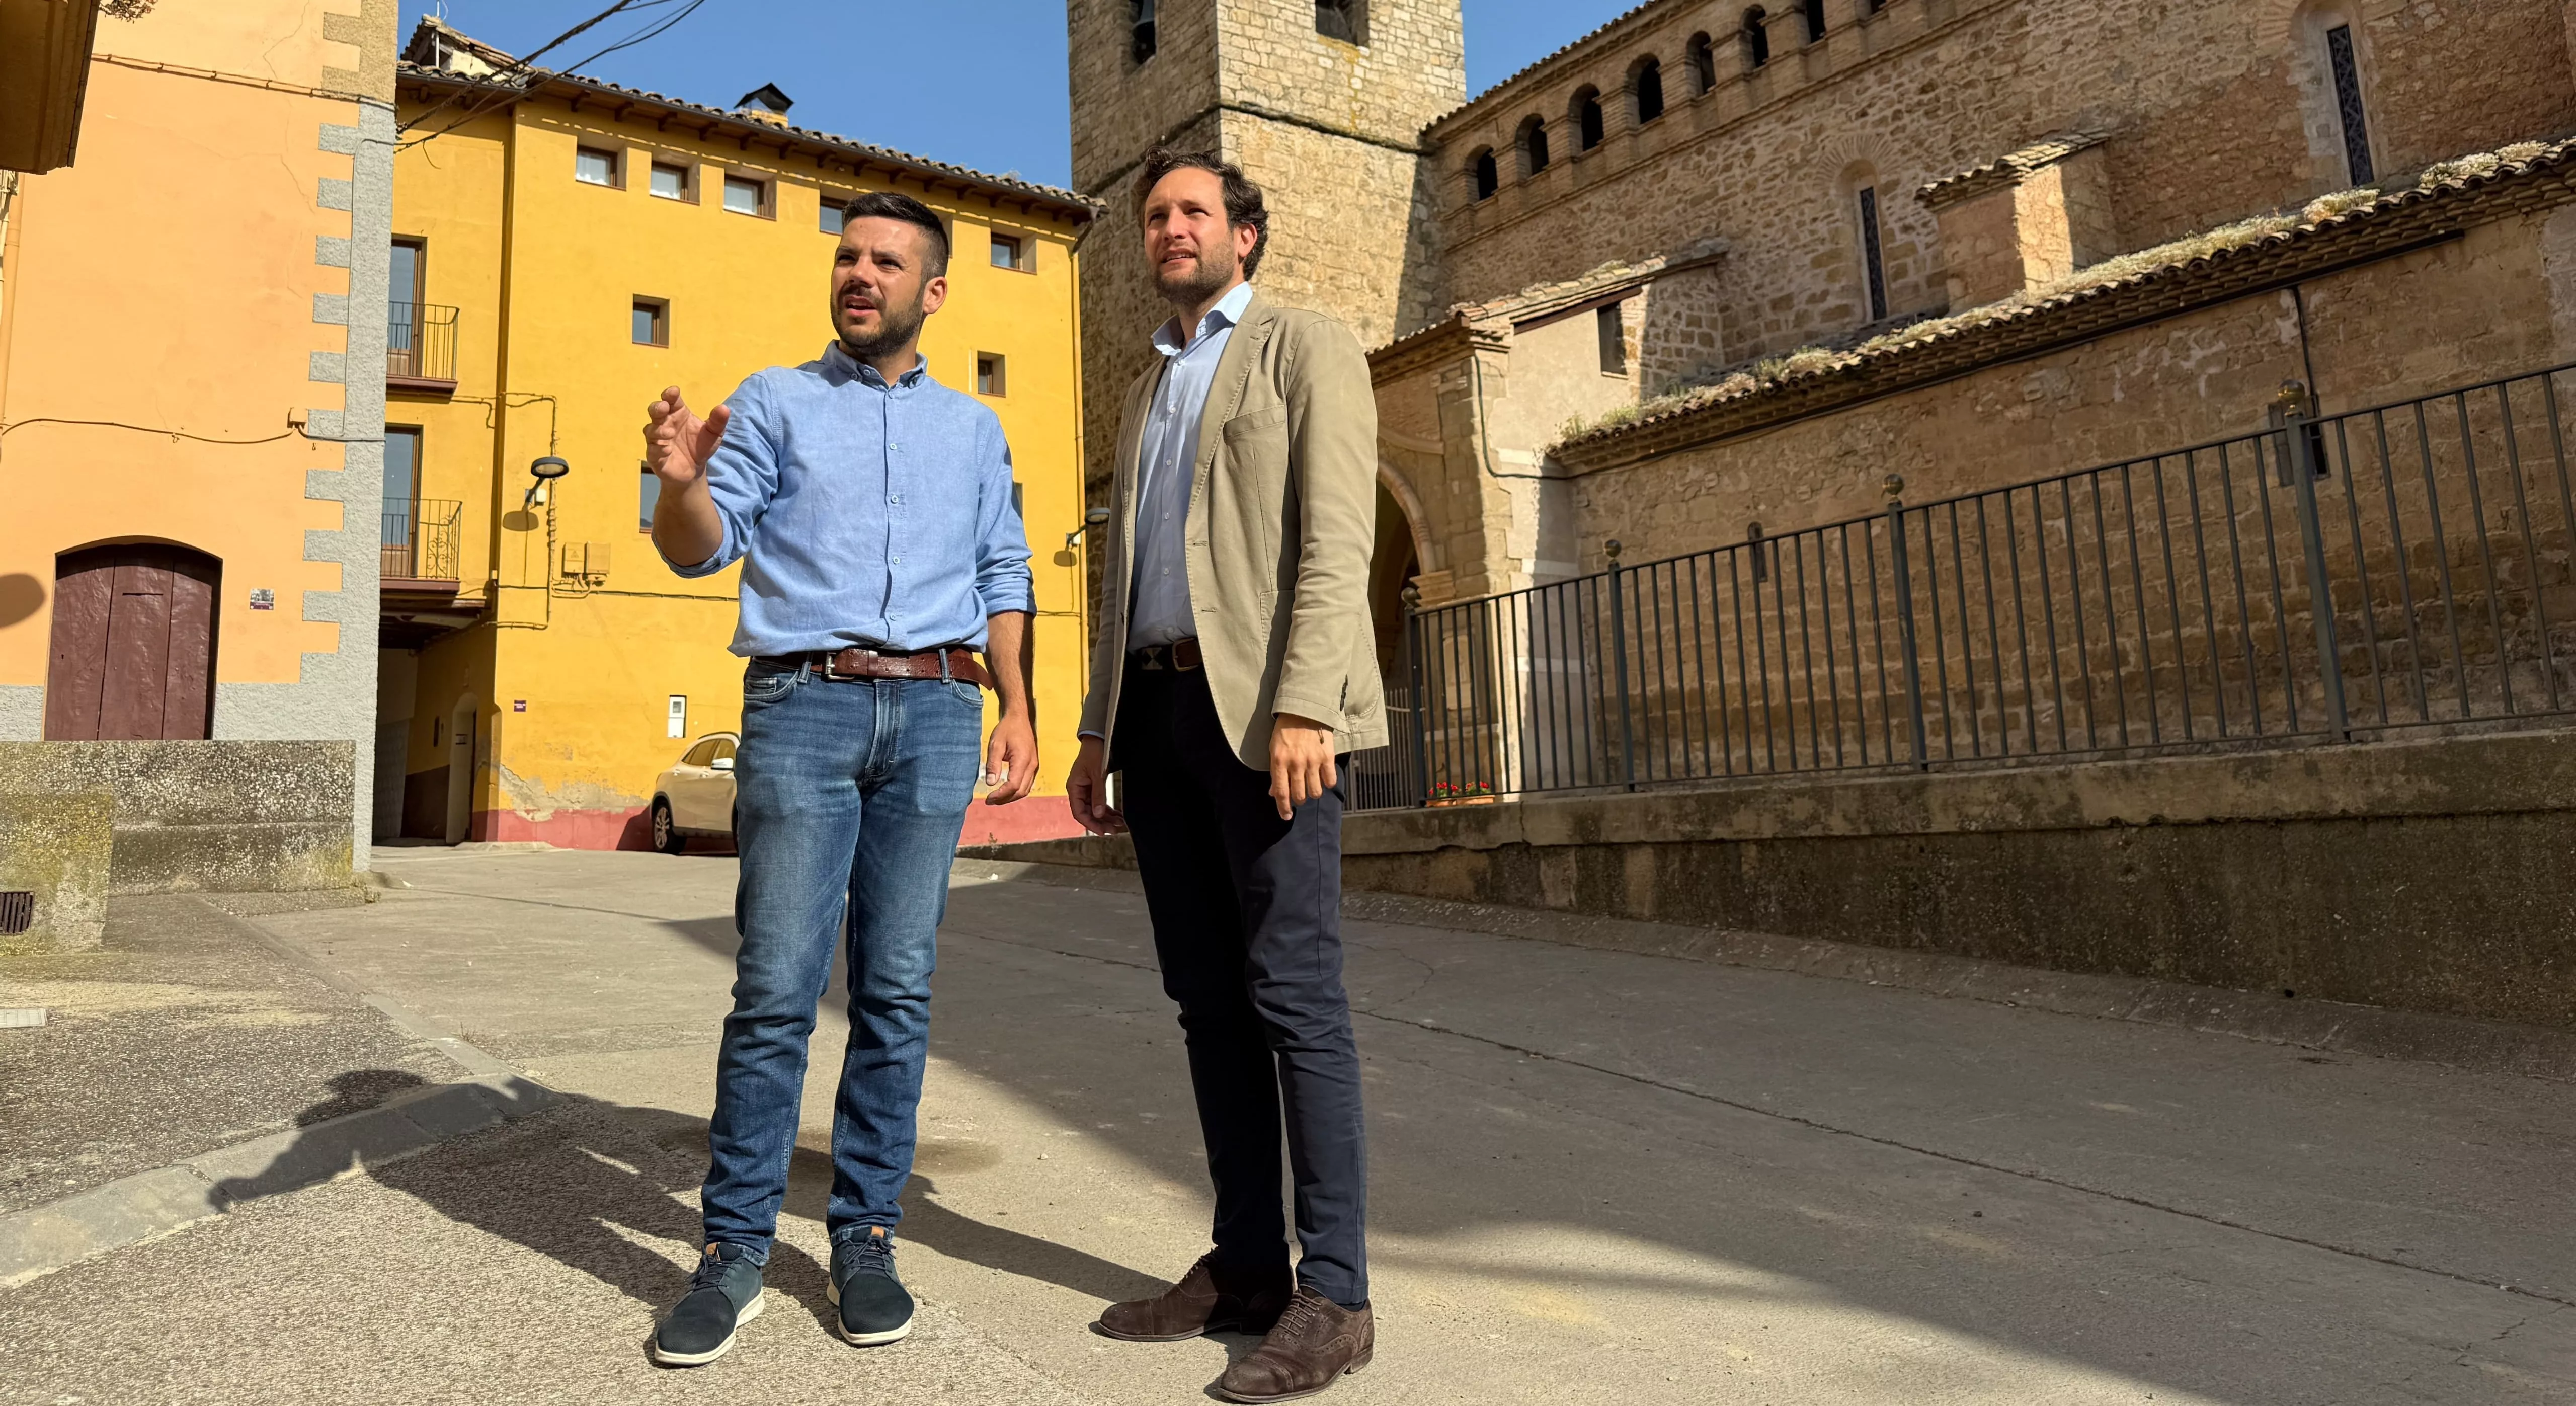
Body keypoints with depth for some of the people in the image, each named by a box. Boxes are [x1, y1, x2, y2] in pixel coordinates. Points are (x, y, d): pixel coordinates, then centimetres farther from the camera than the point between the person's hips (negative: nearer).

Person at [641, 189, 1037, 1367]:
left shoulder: (974, 429, 20)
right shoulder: (777, 401, 13)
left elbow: (1003, 579, 17)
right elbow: (700, 549, 3)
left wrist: (1016, 709, 4)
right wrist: (681, 481, -20)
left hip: (934, 710, 2)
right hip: (802, 705, -2)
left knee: (897, 990, 2)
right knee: (776, 989, -5)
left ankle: (865, 1238, 12)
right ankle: (733, 1253, 6)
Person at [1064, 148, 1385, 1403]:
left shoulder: (1307, 350, 6)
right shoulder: (1147, 390, 27)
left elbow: (1336, 538, -8)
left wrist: (1304, 706, -21)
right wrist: (1098, 729, 15)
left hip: (1257, 708, -7)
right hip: (1156, 708, 7)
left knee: (1294, 994, -8)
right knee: (1208, 996, 6)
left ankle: (1333, 1291, 0)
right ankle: (1245, 1262, 14)